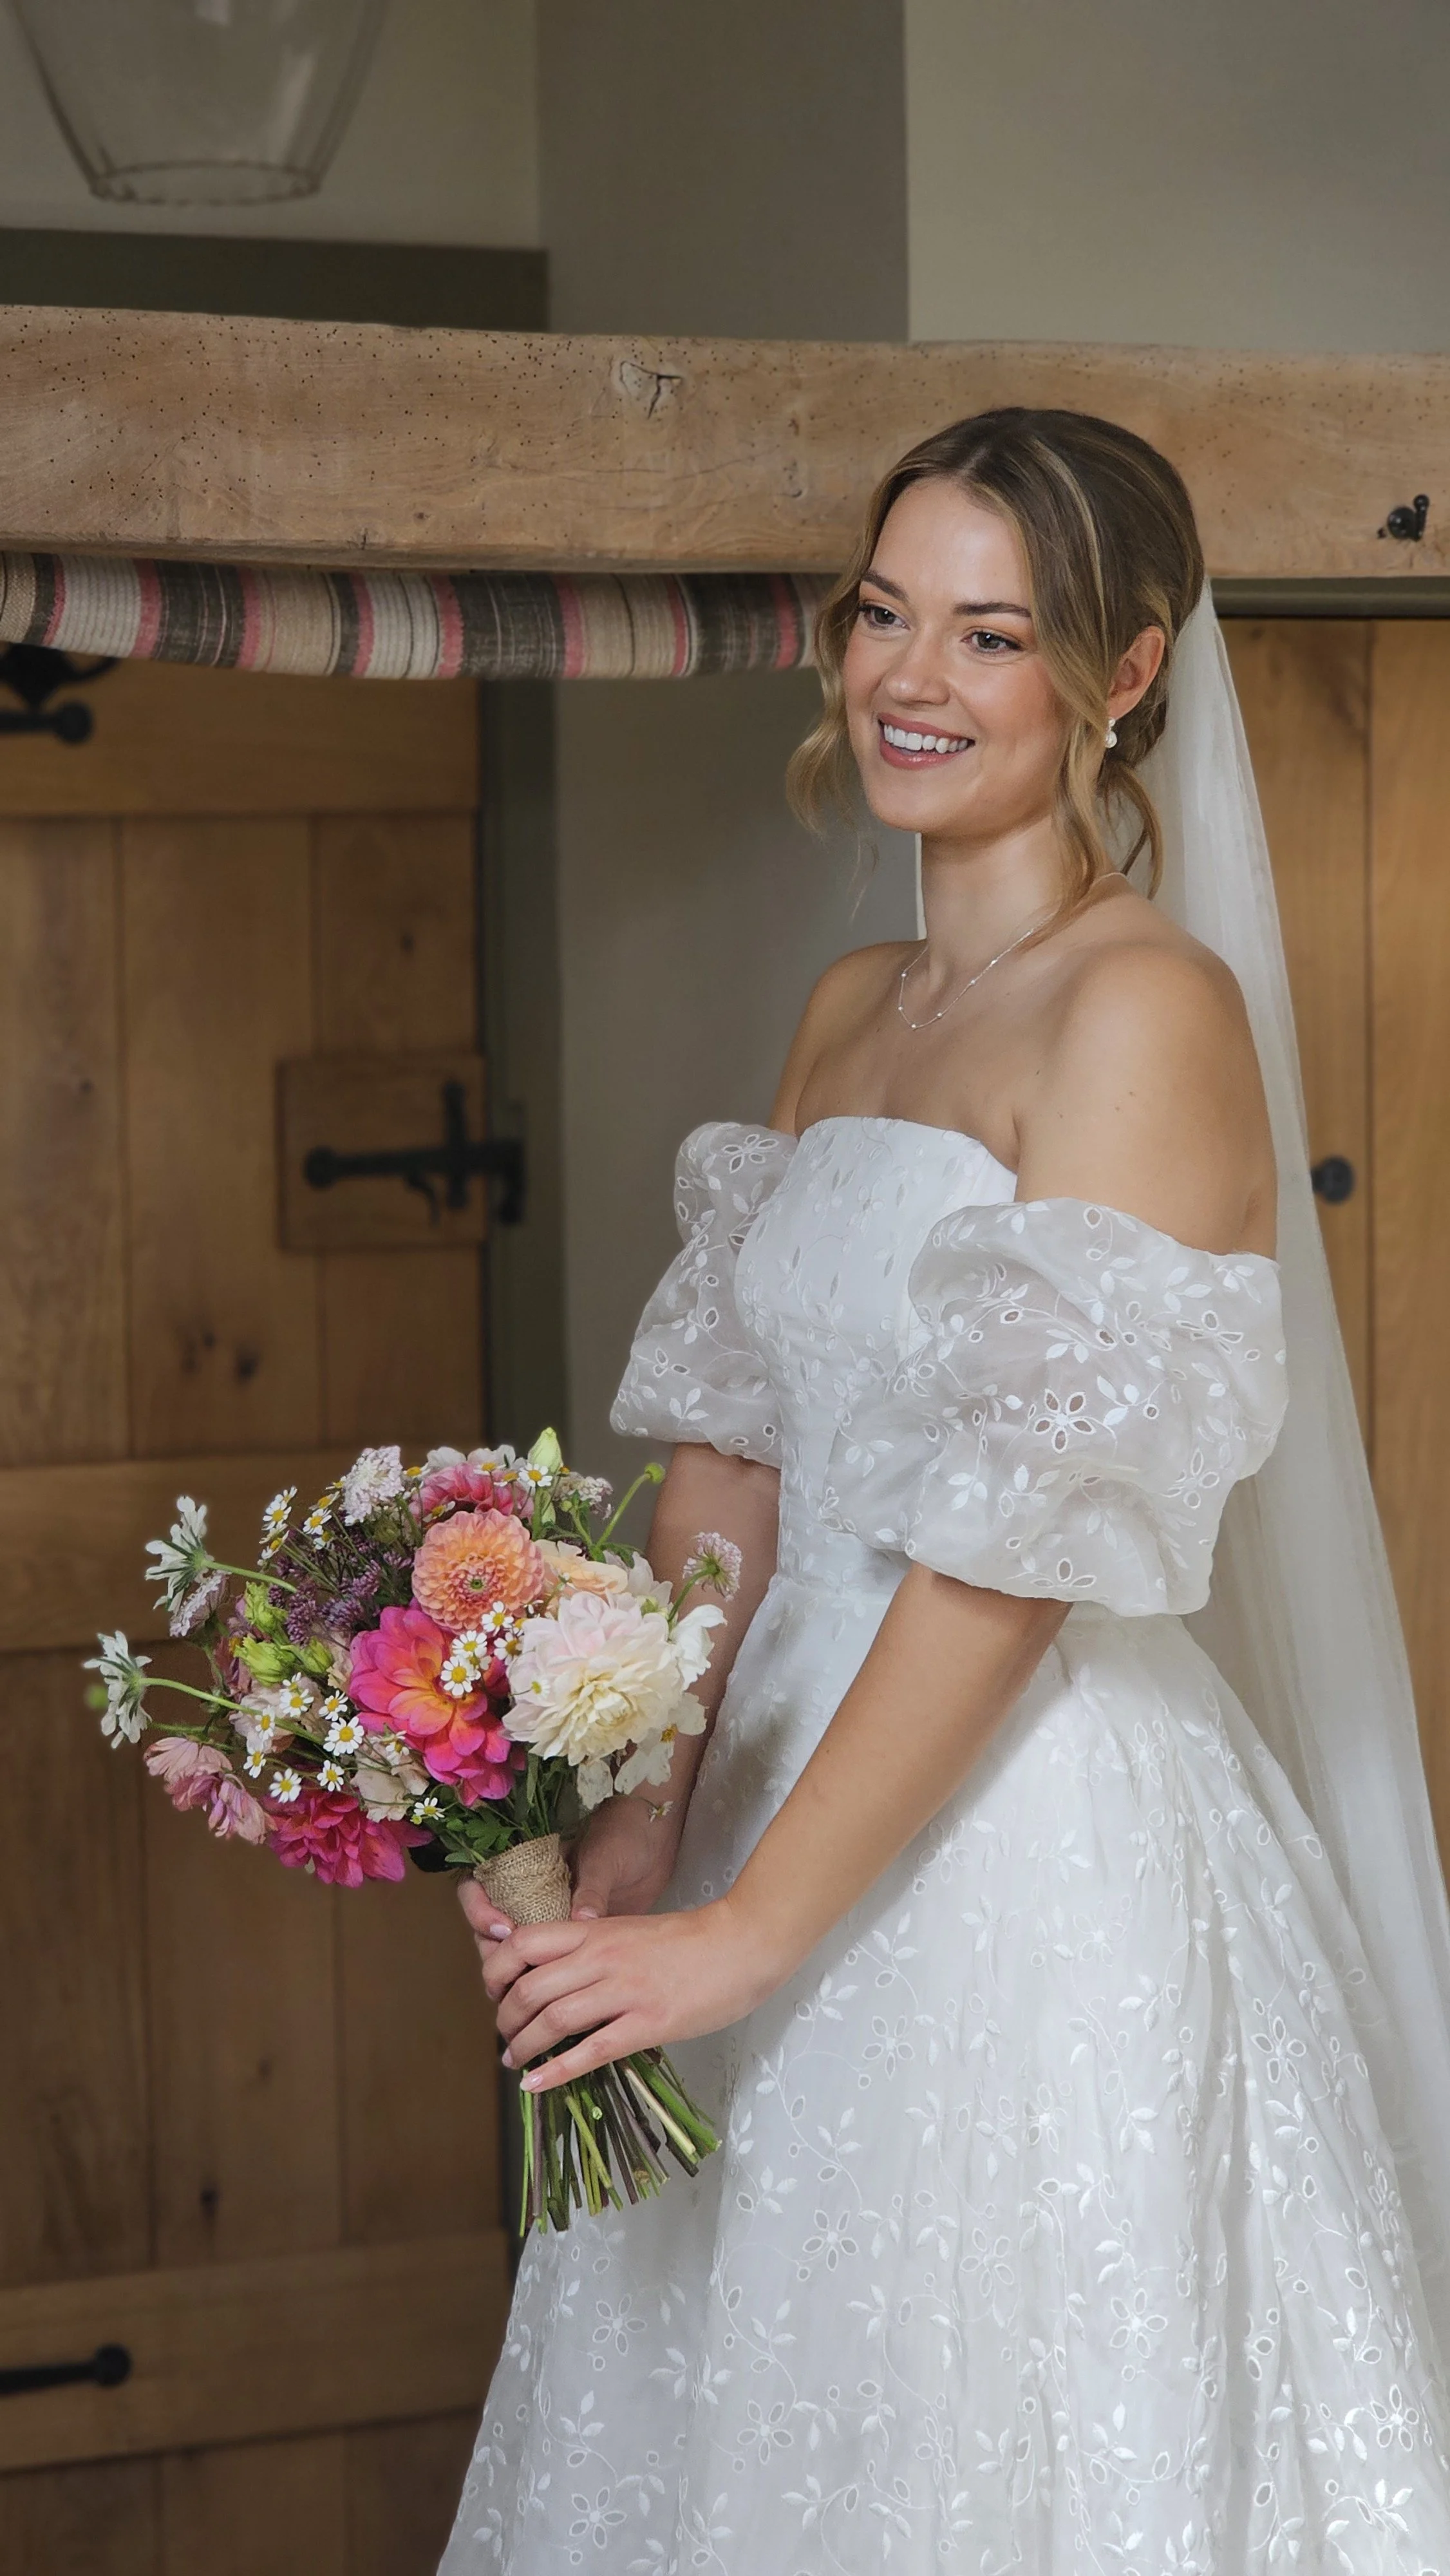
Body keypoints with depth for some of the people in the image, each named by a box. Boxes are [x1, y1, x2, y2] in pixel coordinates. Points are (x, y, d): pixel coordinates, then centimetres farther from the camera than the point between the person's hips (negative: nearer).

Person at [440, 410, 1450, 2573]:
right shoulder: (851, 1014, 11)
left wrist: (746, 1930, -19)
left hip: (1047, 1851, -8)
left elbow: (1023, 1544, -20)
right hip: (810, 1783, 8)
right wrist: (632, 1828, -5)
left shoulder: (1148, 1010, -14)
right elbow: (735, 1457, 8)